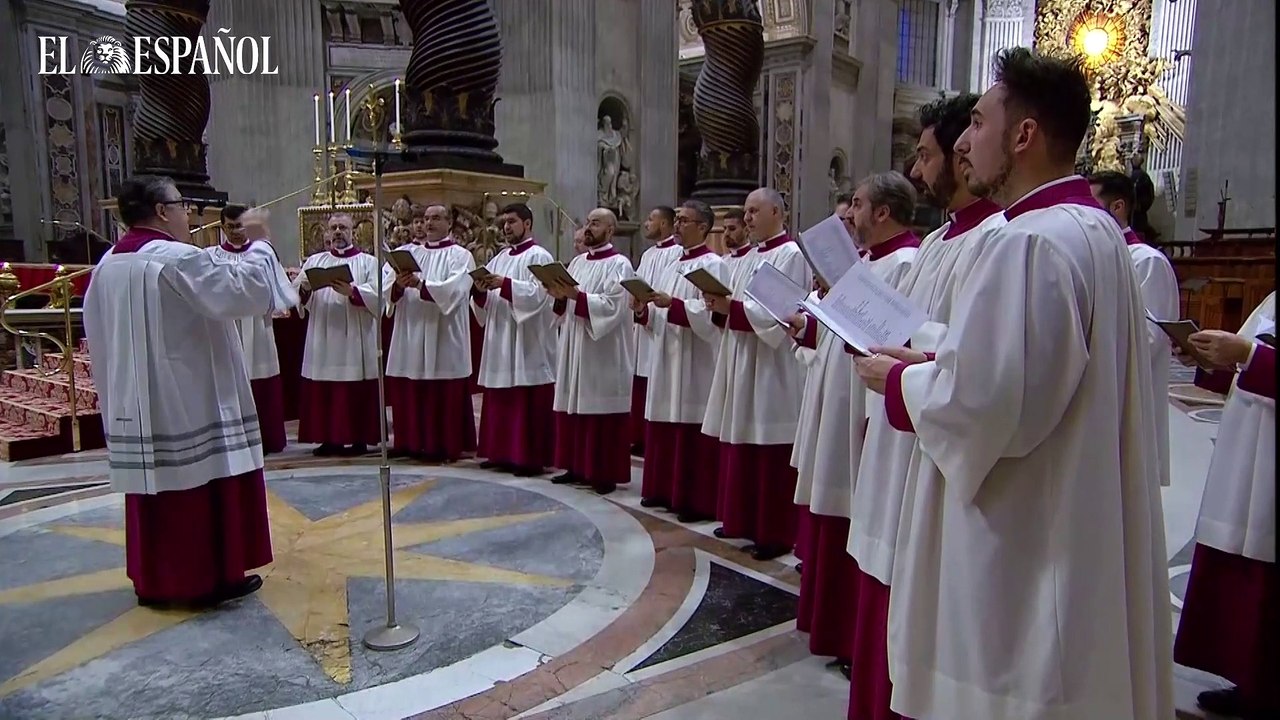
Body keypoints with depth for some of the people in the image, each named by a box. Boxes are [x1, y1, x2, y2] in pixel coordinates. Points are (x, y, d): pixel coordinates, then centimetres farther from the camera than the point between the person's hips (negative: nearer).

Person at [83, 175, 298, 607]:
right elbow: (242, 290, -21)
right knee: (203, 485, 2)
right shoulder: (178, 259, -17)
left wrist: (113, 389, 24)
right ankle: (209, 578, 10)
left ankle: (153, 580, 23)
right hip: (187, 401, -8)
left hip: (135, 402, 8)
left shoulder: (108, 265, 10)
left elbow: (99, 334, 16)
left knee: (153, 484, 14)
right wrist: (257, 244, -6)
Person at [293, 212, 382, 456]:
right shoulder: (314, 261, 15)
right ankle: (329, 438, 12)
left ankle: (358, 438, 6)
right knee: (322, 392, 3)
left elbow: (378, 295, -9)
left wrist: (352, 291, -22)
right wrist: (303, 288, -14)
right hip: (322, 340, 3)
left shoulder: (368, 262, 6)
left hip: (356, 340, -3)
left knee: (356, 392, -2)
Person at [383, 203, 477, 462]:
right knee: (409, 392, 7)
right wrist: (399, 285, -17)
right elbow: (385, 283, 4)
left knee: (444, 394, -2)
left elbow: (454, 289, -16)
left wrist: (420, 284, -25)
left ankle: (446, 446, 6)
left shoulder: (459, 255, 0)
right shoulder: (408, 252, 15)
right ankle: (413, 442, 17)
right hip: (410, 332, 5)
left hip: (443, 336, -5)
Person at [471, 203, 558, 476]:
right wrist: (481, 291, -7)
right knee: (500, 401, 10)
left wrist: (504, 284, -25)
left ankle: (531, 457, 1)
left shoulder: (539, 256, -5)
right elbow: (487, 303, 14)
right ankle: (502, 453, 18)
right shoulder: (499, 258, 17)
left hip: (528, 343, -8)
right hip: (501, 340, 8)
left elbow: (538, 294, -18)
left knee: (528, 402, -4)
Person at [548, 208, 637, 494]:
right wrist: (560, 296, -4)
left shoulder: (620, 265, -7)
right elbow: (566, 306, 17)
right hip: (574, 347, 8)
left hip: (603, 352, -7)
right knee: (574, 408, 10)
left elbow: (613, 306, -19)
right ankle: (577, 466, 20)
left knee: (602, 411, -3)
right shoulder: (577, 262, 15)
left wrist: (576, 295, -23)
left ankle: (606, 473, 5)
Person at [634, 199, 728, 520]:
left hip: (696, 364, -8)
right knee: (664, 427, 11)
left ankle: (696, 500, 3)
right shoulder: (670, 266, 17)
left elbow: (711, 313, -18)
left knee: (692, 430, -5)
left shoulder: (713, 265, -6)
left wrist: (672, 304, -24)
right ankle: (665, 490, 22)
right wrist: (643, 311, -2)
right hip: (667, 360, 8)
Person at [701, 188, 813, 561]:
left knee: (771, 456, -3)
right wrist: (721, 305, -1)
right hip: (741, 362, 9)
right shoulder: (750, 257, 17)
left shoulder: (792, 255, -9)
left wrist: (732, 308, -21)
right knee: (740, 447, 12)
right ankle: (742, 518, 24)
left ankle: (775, 534, 6)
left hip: (772, 368, -9)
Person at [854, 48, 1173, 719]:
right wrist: (929, 363, 9)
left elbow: (981, 404, -27)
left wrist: (899, 380, -8)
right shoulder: (1096, 230, 11)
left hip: (1019, 552, -10)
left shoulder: (1029, 242, -21)